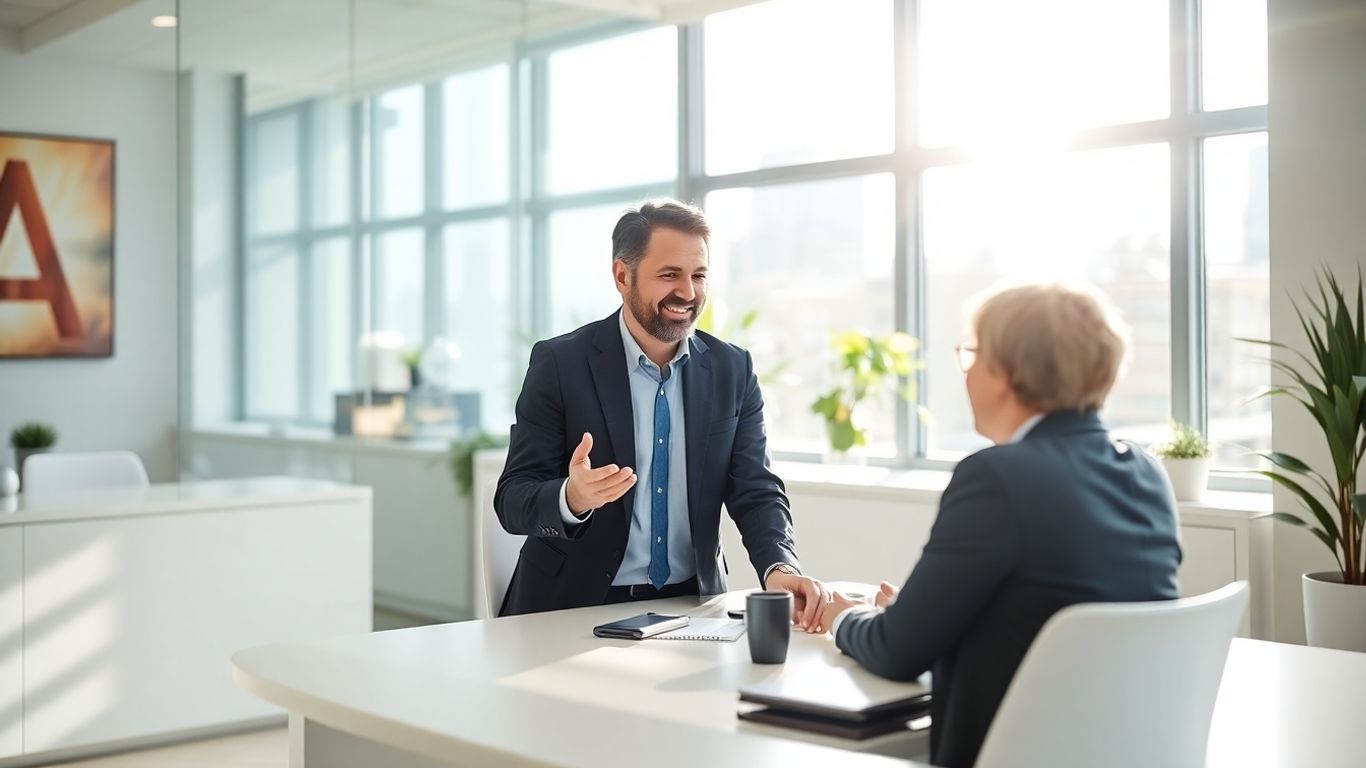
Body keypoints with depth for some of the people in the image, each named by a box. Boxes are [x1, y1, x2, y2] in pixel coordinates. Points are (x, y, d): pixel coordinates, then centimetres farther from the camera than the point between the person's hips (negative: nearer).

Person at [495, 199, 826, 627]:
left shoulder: (733, 371, 3)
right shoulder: (559, 363, -6)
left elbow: (755, 491, 1)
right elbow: (512, 500, -8)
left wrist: (779, 569, -19)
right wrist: (571, 498, -30)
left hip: (690, 605, 2)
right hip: (575, 608, -2)